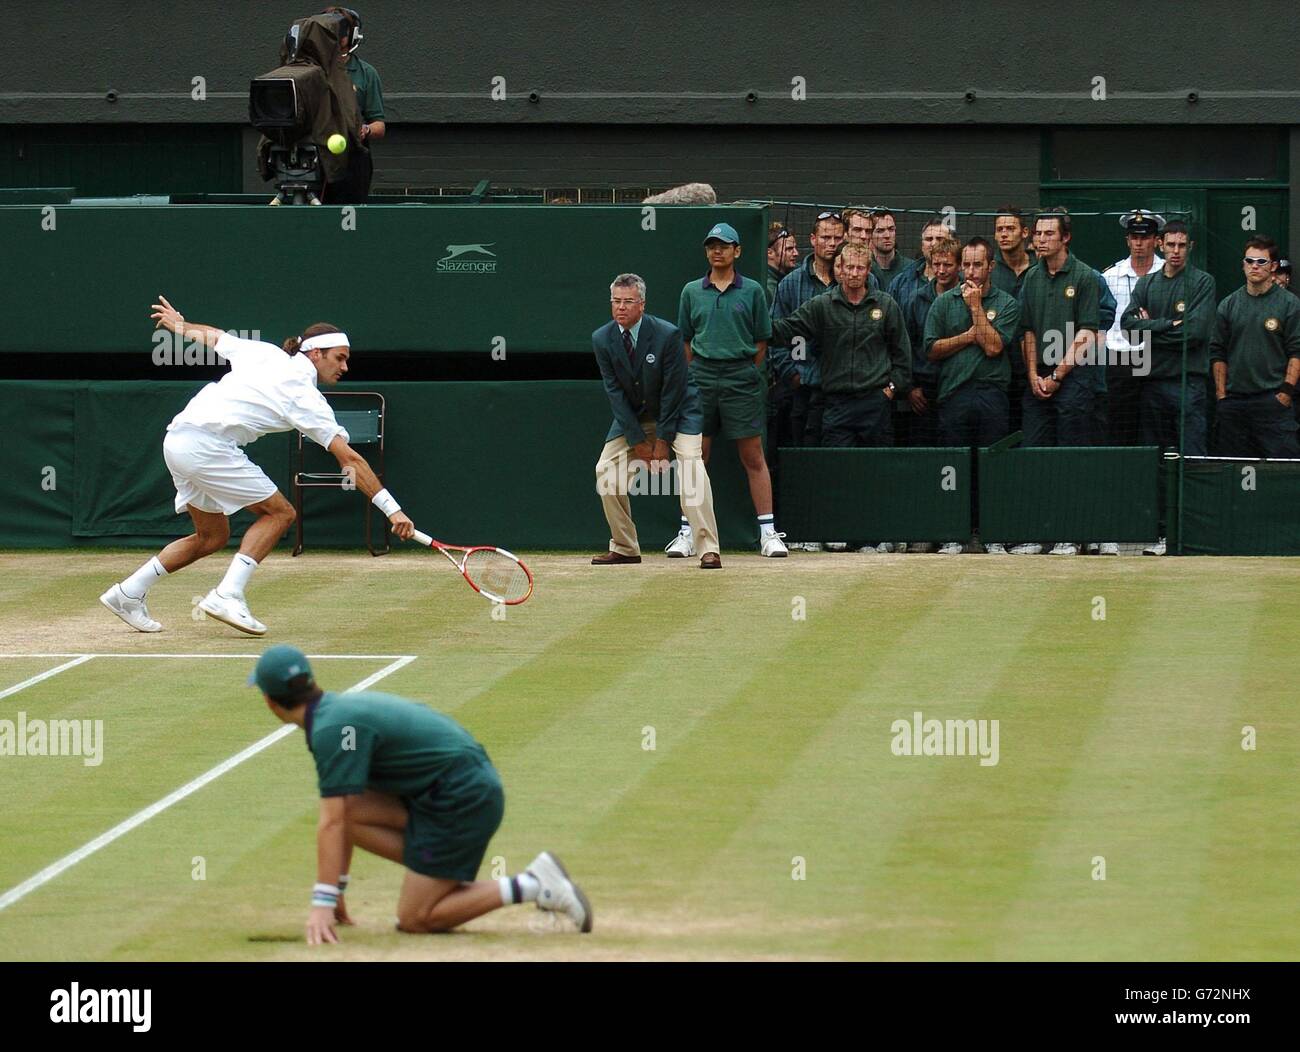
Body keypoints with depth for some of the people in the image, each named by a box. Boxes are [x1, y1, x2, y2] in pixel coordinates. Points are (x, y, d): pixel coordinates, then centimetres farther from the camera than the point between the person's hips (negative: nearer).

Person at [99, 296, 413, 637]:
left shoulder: (264, 354, 13)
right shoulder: (307, 398, -6)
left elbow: (212, 336, 29)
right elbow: (350, 460, -9)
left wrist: (179, 326, 51)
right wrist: (392, 509, -9)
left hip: (177, 439, 8)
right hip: (207, 446, -8)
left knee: (213, 537, 19)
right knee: (279, 512, -2)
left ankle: (127, 594, 20)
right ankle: (228, 595, -12)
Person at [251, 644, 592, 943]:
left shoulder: (332, 729, -16)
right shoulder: (342, 707, 15)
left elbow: (331, 823, -21)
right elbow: (346, 817, 22)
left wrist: (323, 903, -22)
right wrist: (336, 889, 25)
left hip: (462, 800, -9)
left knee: (415, 920, -5)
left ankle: (530, 886, -8)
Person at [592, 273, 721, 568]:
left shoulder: (668, 334, -23)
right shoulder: (602, 339, -11)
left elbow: (673, 390, -19)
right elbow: (615, 392, -10)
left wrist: (663, 440, -18)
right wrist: (638, 440, -13)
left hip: (677, 410, -5)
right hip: (633, 413, 5)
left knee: (691, 464, -23)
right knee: (606, 471, -5)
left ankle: (708, 549, -27)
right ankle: (624, 548, 7)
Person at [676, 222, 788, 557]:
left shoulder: (752, 291, 4)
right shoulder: (692, 292, 9)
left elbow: (762, 342, 8)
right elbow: (685, 341, 13)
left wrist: (745, 373, 2)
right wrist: (697, 375, 6)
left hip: (741, 378, -2)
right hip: (701, 377, 2)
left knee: (753, 457, -3)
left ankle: (768, 532, -2)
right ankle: (688, 531, 9)